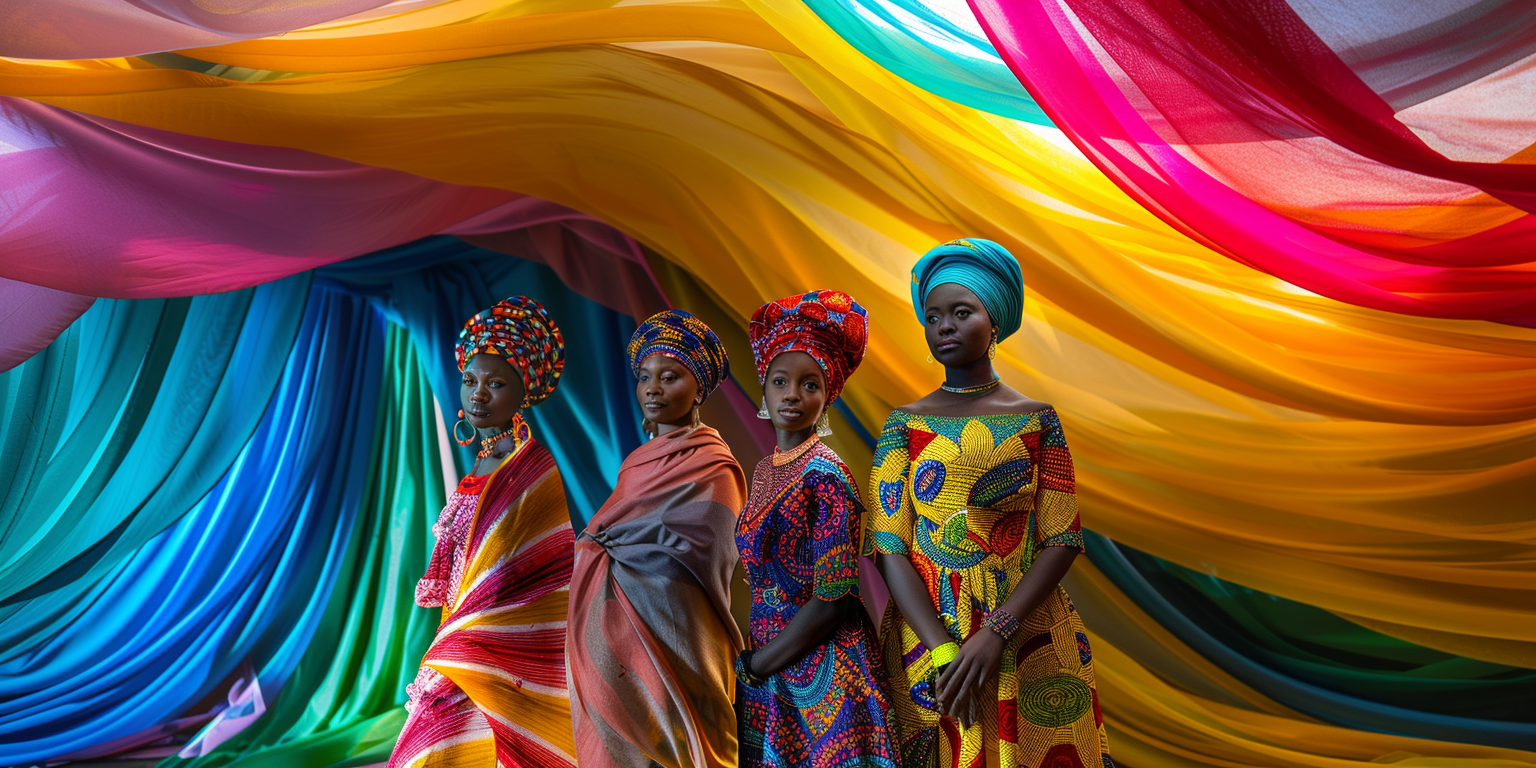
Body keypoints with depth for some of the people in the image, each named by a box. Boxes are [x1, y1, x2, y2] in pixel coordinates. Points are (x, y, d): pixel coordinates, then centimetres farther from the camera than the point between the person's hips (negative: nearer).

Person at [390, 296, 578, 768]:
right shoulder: (482, 471, 13)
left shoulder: (534, 472, -11)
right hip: (465, 659, 7)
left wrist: (443, 663, -13)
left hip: (500, 669, -7)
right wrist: (448, 656, 11)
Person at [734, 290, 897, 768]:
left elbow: (831, 602, -19)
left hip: (822, 674, -7)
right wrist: (754, 660, 4)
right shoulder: (765, 470, 6)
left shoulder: (824, 474, -17)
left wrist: (751, 667, -11)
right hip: (769, 665, 7)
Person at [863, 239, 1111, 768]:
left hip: (1026, 638, 0)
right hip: (925, 636, 0)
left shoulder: (1037, 420, 1)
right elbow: (889, 546, -6)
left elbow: (1062, 541, -5)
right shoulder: (905, 424, 2)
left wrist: (996, 634, -17)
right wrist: (944, 651, -17)